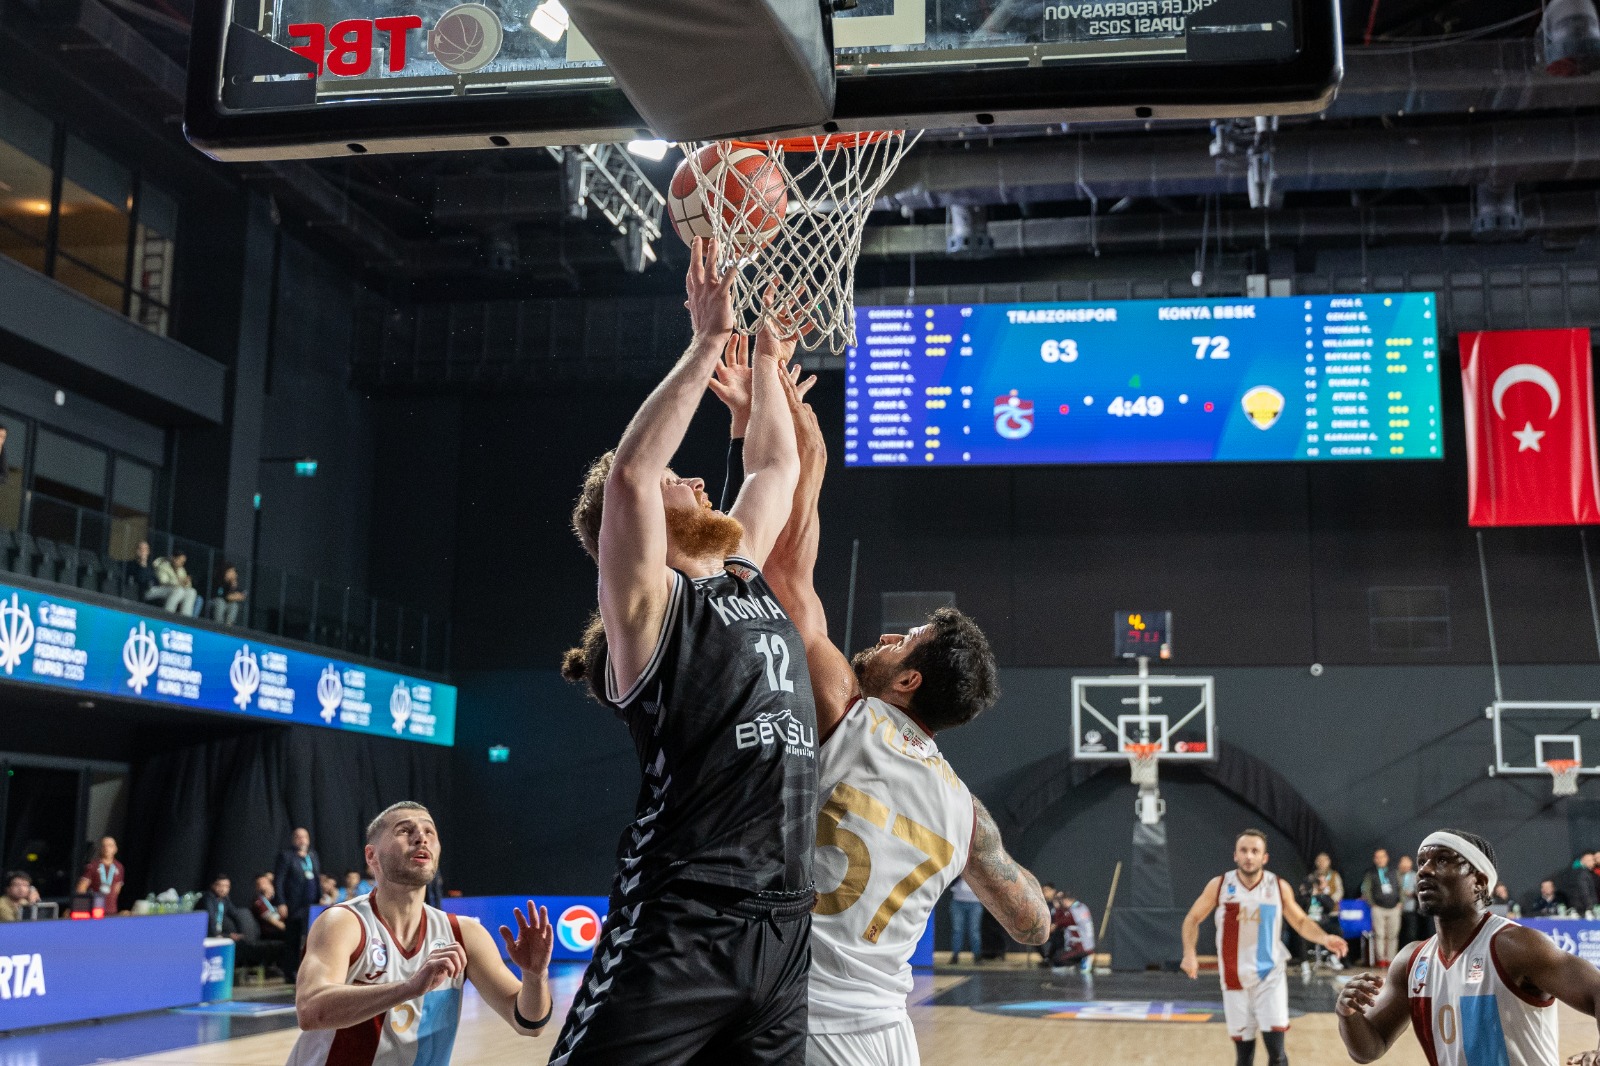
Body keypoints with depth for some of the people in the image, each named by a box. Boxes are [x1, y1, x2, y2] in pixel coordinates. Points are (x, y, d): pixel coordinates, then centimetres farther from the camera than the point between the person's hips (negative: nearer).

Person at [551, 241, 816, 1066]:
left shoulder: (748, 583, 17)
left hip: (784, 926, 7)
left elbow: (776, 467, 29)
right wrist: (707, 343, -14)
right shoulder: (646, 602, -3)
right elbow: (628, 473, -19)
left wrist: (765, 352, 28)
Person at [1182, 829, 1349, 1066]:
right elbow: (1192, 919, 5)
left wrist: (1325, 938, -12)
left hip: (1270, 977, -1)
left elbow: (1301, 922, 7)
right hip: (1235, 980, 1)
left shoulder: (1279, 887, -6)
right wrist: (1189, 953, -11)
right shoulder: (1219, 886, -7)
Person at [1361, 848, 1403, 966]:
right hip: (1378, 908, -2)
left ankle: (1390, 959, 5)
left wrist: (1400, 902, 3)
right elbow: (1366, 890, 1)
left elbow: (1400, 888, 14)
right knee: (1379, 934, -6)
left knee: (1392, 935, 0)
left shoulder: (1394, 872, 13)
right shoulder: (1371, 874, 6)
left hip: (1394, 908, 2)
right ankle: (1381, 958, -3)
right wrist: (1372, 904, -6)